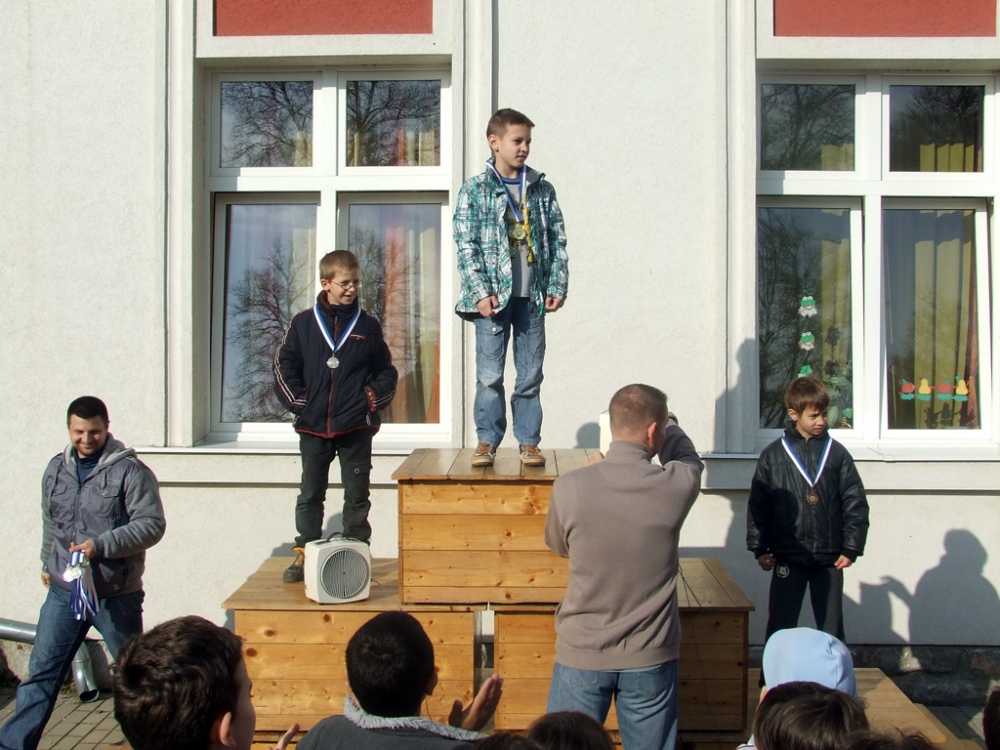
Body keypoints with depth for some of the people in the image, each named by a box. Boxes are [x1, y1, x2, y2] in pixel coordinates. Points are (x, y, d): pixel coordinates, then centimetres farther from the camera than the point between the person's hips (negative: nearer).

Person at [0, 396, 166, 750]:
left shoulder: (130, 471, -11)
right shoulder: (56, 469, 9)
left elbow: (152, 524, -16)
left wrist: (101, 545, -23)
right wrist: (47, 563, 27)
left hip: (116, 595, -4)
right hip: (63, 590, 4)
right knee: (42, 670, 7)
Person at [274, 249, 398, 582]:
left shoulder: (367, 326, 3)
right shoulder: (304, 323, 1)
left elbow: (386, 371, 10)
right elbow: (284, 365, 5)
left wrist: (372, 398, -4)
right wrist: (297, 401, -4)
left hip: (356, 428, 0)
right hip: (313, 427, 0)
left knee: (357, 496, 7)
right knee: (310, 495, 11)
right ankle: (304, 553, 20)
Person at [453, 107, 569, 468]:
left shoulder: (542, 188, 10)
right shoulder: (475, 190, 1)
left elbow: (558, 240, 10)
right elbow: (466, 245, -3)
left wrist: (558, 286, 0)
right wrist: (481, 292, -11)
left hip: (533, 296, 3)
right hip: (493, 296, -2)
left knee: (530, 376, 6)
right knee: (489, 375, 0)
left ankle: (529, 442, 15)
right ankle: (487, 441, 12)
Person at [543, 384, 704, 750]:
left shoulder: (569, 488, -15)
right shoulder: (677, 485, -14)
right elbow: (686, 455, 12)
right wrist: (665, 420, 32)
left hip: (581, 656, 0)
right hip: (650, 658, 1)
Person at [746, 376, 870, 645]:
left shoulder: (837, 453, 2)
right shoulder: (772, 455, 0)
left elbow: (855, 503, 4)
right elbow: (757, 505, 2)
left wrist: (851, 548, 0)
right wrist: (759, 548, -2)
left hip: (829, 558, 1)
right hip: (787, 558, -1)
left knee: (832, 628, 10)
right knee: (780, 626, 6)